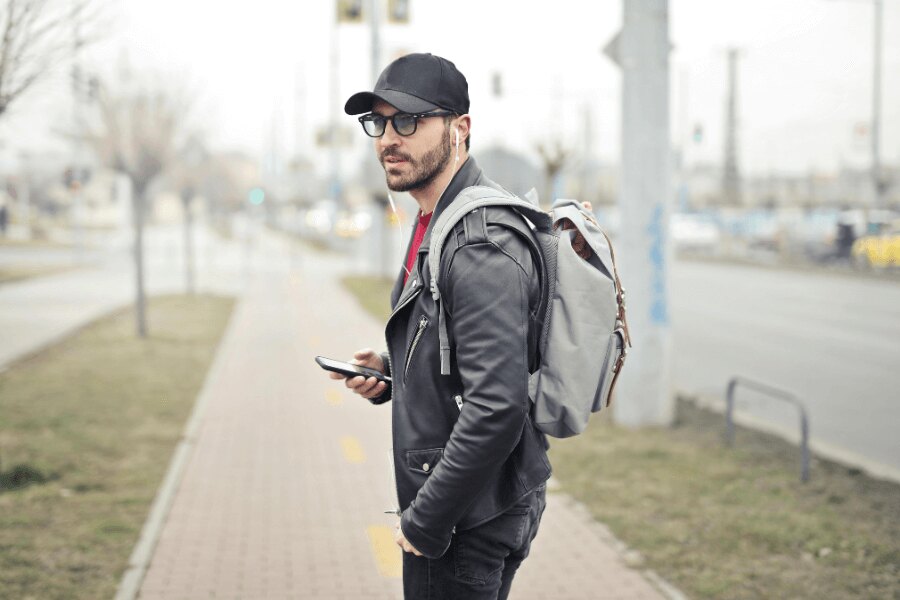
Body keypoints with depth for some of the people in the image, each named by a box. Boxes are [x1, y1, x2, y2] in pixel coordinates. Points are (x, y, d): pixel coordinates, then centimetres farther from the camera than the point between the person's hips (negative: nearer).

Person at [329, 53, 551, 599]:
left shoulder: (482, 246, -22)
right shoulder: (436, 224, 11)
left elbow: (497, 408, -29)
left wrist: (424, 523, -22)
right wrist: (390, 371, 5)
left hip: (471, 525, -10)